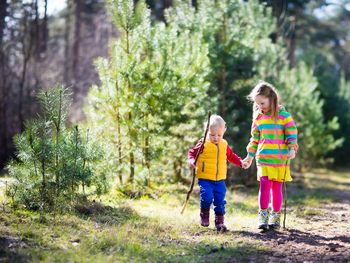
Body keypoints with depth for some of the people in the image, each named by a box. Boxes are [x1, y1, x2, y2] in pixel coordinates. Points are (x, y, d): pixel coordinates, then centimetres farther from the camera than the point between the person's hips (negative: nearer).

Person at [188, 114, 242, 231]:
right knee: (207, 197, -18)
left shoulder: (224, 145, 8)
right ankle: (204, 215, 10)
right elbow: (192, 153, -1)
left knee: (220, 202, 3)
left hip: (219, 180, 4)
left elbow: (231, 156, 24)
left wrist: (240, 162, 15)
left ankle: (219, 222, 13)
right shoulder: (203, 144, -6)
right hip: (205, 179, -4)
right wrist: (192, 161, -21)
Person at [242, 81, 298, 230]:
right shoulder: (258, 118, 9)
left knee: (276, 187, 3)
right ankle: (263, 215, -7)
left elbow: (292, 134, -3)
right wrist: (250, 156, 15)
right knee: (265, 184, -11)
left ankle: (276, 216, 15)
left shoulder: (284, 116, -3)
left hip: (280, 159, -2)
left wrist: (292, 149, -18)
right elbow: (255, 138, 17)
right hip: (263, 158, 2)